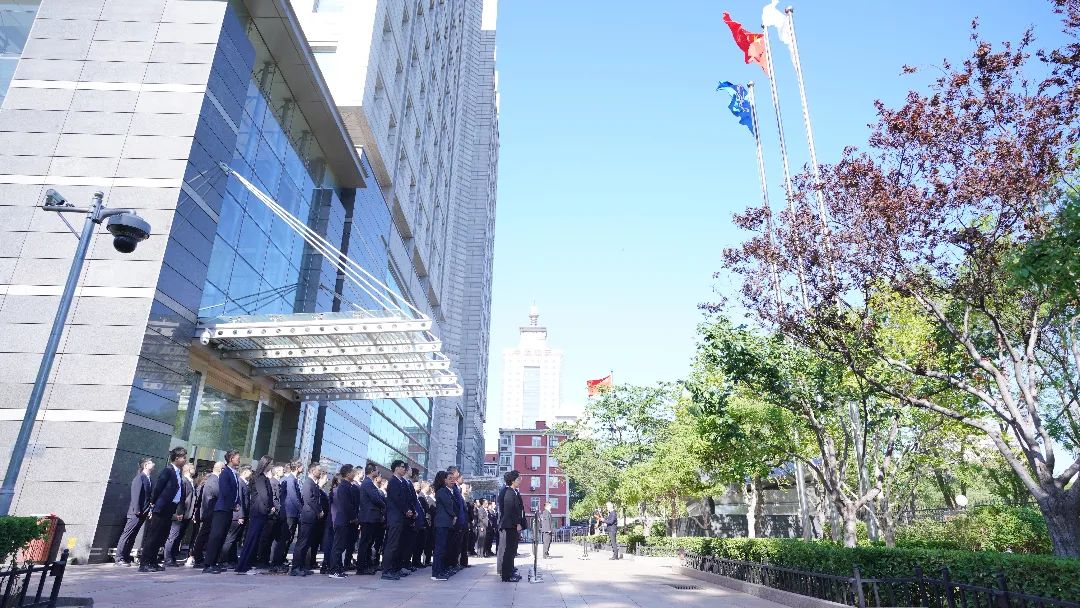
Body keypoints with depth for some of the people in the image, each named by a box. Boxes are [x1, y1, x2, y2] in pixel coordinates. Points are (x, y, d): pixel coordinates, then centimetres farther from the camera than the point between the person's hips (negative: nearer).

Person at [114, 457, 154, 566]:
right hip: (136, 513, -8)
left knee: (132, 536, 11)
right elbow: (136, 495, -16)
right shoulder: (139, 478, -10)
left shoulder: (148, 479, 14)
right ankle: (119, 558, 4)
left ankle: (126, 558, 15)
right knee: (127, 535, -1)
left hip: (143, 513, 8)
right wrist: (137, 510, -19)